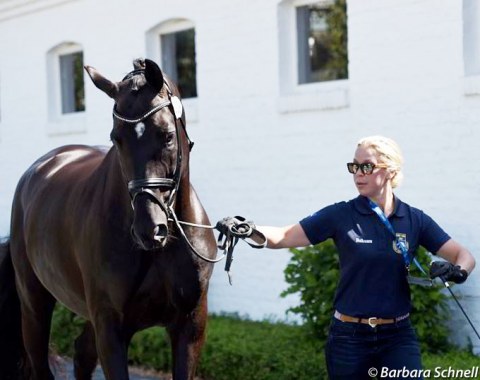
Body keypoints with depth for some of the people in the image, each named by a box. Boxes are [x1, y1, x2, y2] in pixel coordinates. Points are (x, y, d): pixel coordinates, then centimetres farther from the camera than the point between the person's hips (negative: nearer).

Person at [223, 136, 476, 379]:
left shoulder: (415, 220, 0)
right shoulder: (341, 216, -3)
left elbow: (464, 256, 3)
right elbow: (283, 237, -6)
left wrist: (457, 272, -20)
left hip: (397, 337, 0)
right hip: (348, 337, 0)